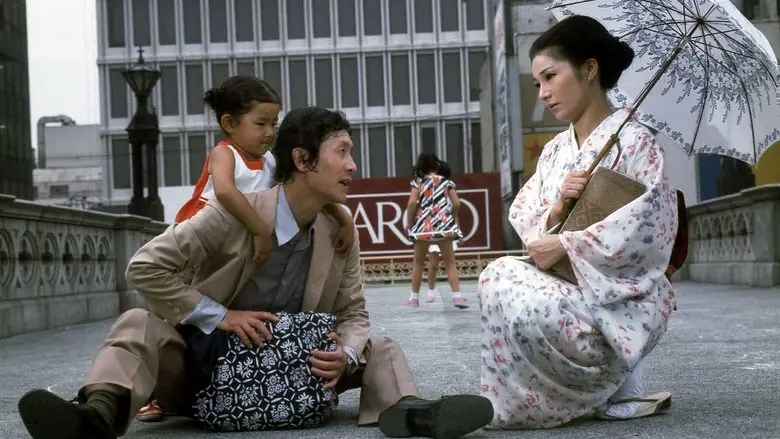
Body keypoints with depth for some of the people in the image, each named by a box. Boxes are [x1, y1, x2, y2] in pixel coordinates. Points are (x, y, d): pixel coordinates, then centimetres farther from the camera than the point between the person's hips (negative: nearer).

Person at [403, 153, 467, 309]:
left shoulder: (418, 182, 3)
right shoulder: (446, 182, 7)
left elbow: (412, 203, -9)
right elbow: (457, 204, 1)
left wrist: (410, 223, 2)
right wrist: (451, 217, 19)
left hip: (424, 226, 0)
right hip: (444, 225, 1)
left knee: (418, 263, 13)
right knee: (450, 263, 4)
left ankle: (414, 297, 17)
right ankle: (457, 296, -9)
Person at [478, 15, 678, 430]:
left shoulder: (633, 141, -8)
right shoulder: (554, 151, 13)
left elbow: (651, 228, -18)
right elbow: (522, 221, 9)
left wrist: (565, 245, -18)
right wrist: (556, 211, -13)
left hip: (623, 297, -8)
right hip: (569, 286, 8)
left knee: (524, 308, -29)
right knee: (499, 275, -17)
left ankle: (613, 390, -4)